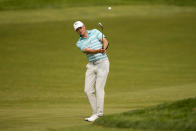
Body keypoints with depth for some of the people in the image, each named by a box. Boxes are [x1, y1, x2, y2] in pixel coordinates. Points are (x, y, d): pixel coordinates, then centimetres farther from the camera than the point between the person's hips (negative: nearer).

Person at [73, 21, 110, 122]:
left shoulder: (95, 32, 3)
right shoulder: (79, 43, 4)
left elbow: (105, 41, -8)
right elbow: (87, 50, -15)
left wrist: (104, 49, -31)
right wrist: (98, 51, -34)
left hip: (102, 63, -4)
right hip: (91, 65, 4)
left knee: (99, 88, -11)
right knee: (88, 90, -3)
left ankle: (99, 114, -9)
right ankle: (95, 112, 7)